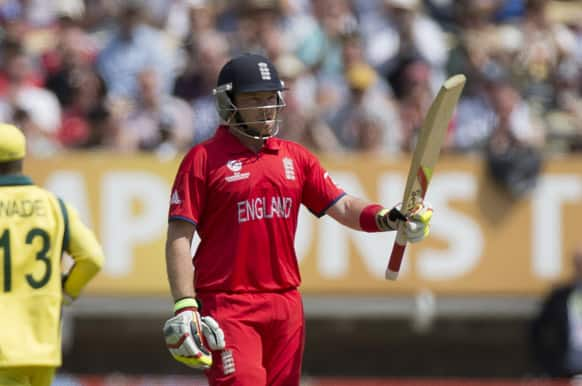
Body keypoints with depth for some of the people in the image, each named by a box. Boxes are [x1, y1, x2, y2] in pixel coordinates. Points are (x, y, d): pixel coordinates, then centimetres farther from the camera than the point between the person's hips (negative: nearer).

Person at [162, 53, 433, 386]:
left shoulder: (296, 158, 14)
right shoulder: (204, 159, -2)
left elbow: (342, 207, 7)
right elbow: (179, 237, -5)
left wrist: (388, 219, -14)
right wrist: (184, 307, -14)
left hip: (286, 306, 6)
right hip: (226, 307, -6)